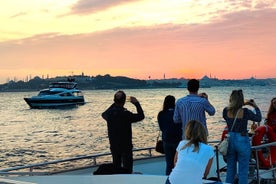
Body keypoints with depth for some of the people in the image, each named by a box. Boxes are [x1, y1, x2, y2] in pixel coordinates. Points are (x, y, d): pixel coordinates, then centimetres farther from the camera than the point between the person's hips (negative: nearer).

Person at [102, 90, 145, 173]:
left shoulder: (109, 113, -7)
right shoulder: (126, 114, -22)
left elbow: (103, 114, 19)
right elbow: (141, 116, -9)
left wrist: (114, 104, 21)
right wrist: (137, 103, 0)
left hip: (113, 146, 5)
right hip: (126, 146, -5)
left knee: (116, 167, 17)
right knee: (127, 168, 5)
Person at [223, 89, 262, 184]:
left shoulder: (225, 111, -6)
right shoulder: (245, 112, -15)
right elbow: (258, 118, 3)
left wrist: (242, 105, 17)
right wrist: (256, 107, 17)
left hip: (230, 140, 4)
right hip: (242, 141, -4)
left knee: (230, 170, 16)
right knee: (243, 171, 5)